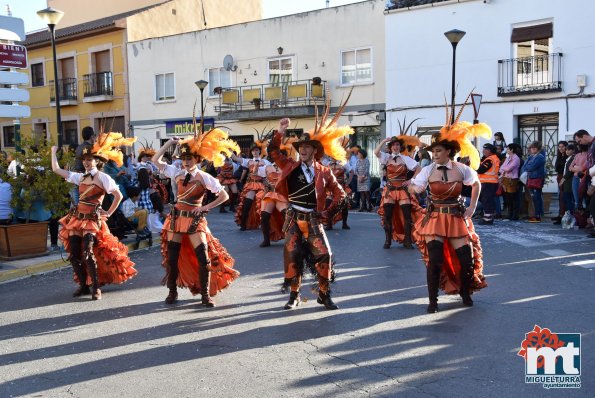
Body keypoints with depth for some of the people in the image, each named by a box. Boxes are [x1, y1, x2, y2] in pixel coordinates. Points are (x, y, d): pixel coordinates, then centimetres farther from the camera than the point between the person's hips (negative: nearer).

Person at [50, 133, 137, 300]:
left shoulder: (103, 178, -3)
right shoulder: (80, 177, 13)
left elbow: (118, 196, -5)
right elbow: (56, 169, 17)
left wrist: (108, 213, -3)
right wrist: (54, 152, 20)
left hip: (92, 219, -6)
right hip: (77, 217, 6)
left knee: (87, 253, -19)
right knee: (74, 254, 1)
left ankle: (96, 287, -10)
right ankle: (83, 285, 14)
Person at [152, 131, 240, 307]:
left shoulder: (205, 177, -8)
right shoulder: (177, 173, 4)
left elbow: (224, 196, -8)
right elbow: (156, 160, 5)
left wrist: (205, 207, -13)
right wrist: (170, 143, -2)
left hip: (195, 220, -3)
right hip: (176, 218, 3)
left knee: (204, 258, -7)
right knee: (172, 257, 5)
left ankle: (205, 295, 8)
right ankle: (172, 292, 22)